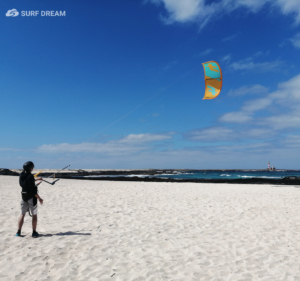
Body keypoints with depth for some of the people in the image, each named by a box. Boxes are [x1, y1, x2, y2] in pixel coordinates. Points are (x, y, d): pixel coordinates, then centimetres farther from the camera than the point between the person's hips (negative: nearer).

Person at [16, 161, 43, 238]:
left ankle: (18, 232, 12)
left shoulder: (22, 175, 2)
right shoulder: (30, 176, -21)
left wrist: (36, 179, 31)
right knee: (34, 215, 5)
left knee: (22, 214, 13)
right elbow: (33, 190, -22)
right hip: (31, 197, -6)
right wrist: (39, 198, -15)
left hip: (24, 196, 7)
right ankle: (34, 232, 9)